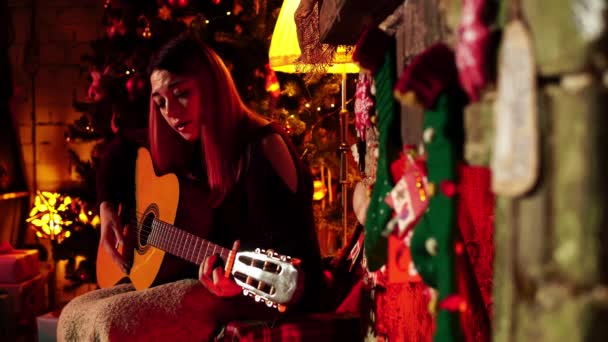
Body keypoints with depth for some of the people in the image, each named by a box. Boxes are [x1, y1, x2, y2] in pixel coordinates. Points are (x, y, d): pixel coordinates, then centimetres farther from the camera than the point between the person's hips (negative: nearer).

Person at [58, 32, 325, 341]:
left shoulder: (262, 146, -16)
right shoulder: (186, 146, 9)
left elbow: (285, 242, -22)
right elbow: (119, 153, 27)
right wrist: (108, 207, 12)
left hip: (254, 292, -8)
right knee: (76, 315, -1)